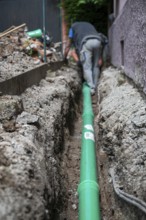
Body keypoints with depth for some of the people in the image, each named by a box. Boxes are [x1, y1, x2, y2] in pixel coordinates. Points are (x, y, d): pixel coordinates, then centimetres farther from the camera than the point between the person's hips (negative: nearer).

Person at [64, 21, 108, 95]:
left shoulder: (73, 27, 34)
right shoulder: (89, 25, 44)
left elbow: (68, 46, 35)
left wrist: (64, 58, 46)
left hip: (86, 42, -3)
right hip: (97, 41, 3)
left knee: (87, 67, -3)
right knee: (96, 66, 13)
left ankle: (91, 88, -14)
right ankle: (95, 87, 12)